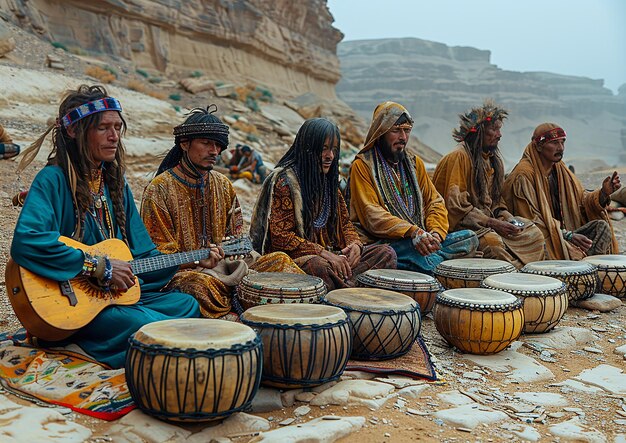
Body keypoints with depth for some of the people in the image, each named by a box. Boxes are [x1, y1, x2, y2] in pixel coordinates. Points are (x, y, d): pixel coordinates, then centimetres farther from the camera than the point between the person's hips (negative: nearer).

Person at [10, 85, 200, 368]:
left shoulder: (115, 182, 10)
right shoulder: (54, 180, -13)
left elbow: (142, 253, 13)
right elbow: (25, 242, -31)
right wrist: (98, 267, -26)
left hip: (117, 291, 8)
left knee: (187, 304, 4)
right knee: (155, 328, -25)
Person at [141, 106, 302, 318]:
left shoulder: (222, 184, 13)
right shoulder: (159, 189, -6)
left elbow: (236, 234, 18)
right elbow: (160, 252, -8)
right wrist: (197, 261, -24)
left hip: (223, 264, 6)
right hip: (181, 270, -6)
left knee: (280, 259, -11)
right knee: (204, 284, -40)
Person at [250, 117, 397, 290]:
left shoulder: (328, 180, 13)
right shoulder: (285, 181, -10)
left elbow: (344, 222, 17)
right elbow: (280, 237, -16)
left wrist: (355, 244, -6)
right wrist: (323, 253, -23)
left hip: (331, 255, 7)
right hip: (294, 257, -7)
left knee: (386, 253, -9)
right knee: (320, 267, -40)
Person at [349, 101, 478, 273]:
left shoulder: (414, 162, 18)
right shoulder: (362, 165, -3)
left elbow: (435, 201, 13)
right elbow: (371, 214, -14)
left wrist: (436, 232, -10)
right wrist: (412, 231, -26)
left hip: (420, 239, 6)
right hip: (380, 242, -6)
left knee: (469, 238, -13)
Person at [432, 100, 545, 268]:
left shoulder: (495, 159, 14)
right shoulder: (459, 157, -13)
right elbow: (456, 205, -19)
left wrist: (508, 218, -2)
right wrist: (492, 223, -20)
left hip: (488, 219, 9)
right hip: (460, 225, -8)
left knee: (534, 234, -4)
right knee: (493, 241, -34)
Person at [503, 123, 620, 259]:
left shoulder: (560, 169, 11)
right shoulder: (523, 174, -14)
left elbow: (582, 200, 10)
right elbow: (530, 219, -19)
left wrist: (603, 193, -11)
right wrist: (568, 235, -22)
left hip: (564, 232, 8)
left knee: (602, 226, -10)